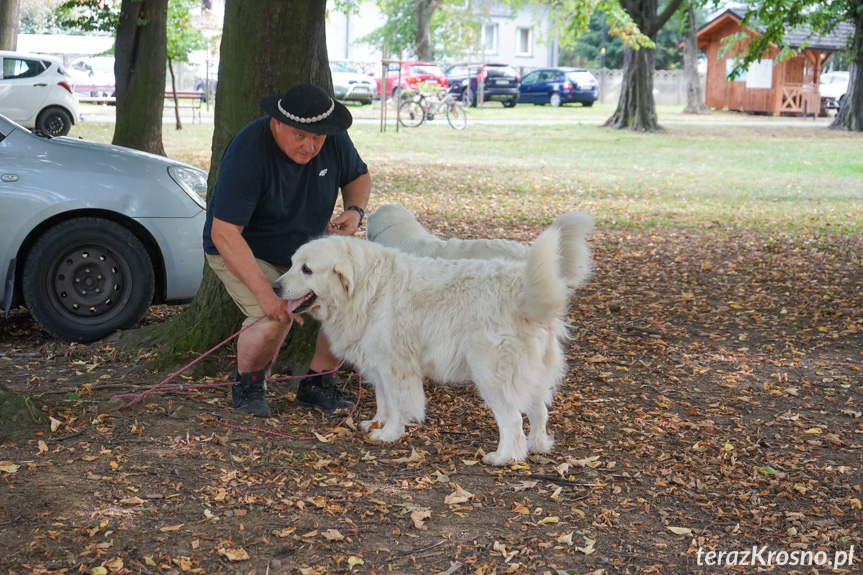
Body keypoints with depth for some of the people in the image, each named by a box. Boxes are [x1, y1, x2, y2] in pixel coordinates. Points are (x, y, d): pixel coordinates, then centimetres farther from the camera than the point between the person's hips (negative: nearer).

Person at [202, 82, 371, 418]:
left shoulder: (334, 140, -14)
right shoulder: (247, 154, -32)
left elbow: (358, 177, 7)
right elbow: (224, 233, -35)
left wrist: (355, 210, -16)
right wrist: (265, 293, -41)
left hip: (307, 248, 6)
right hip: (242, 252, -6)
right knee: (275, 319, -29)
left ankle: (316, 384, 8)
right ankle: (248, 386, 1)